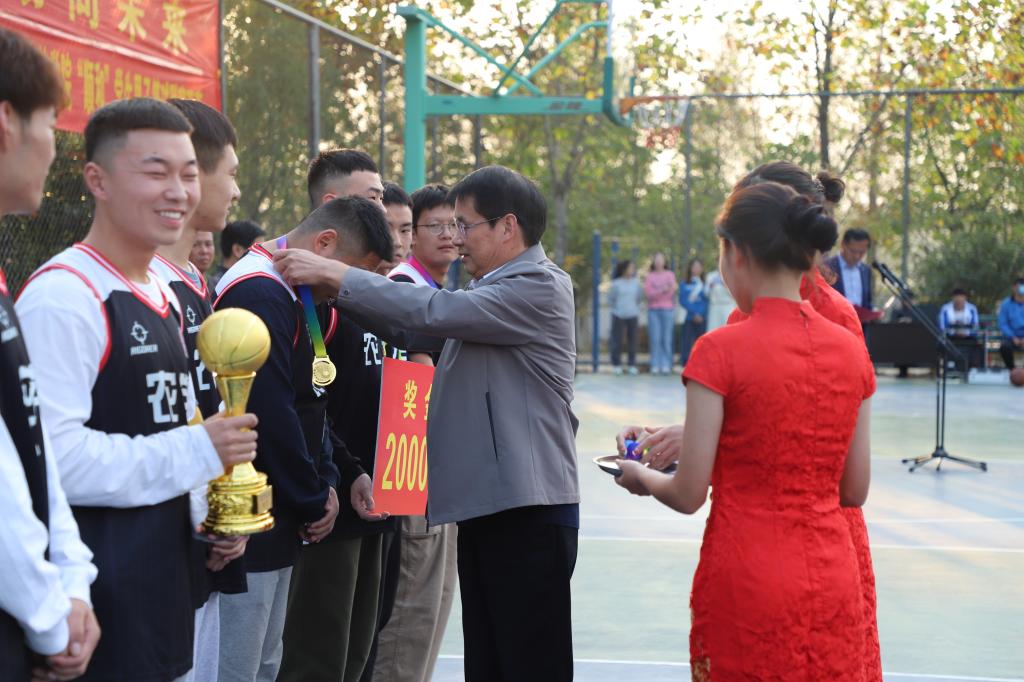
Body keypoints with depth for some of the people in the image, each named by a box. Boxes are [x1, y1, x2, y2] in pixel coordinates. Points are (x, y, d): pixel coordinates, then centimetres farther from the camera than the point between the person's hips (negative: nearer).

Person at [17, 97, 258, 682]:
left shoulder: (163, 296, 16)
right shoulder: (63, 296, -16)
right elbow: (52, 453, -26)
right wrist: (195, 454, -18)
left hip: (163, 572, 9)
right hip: (97, 586, -9)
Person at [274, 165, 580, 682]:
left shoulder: (540, 287, -12)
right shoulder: (492, 289, 17)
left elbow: (436, 311, -22)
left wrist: (335, 277, -18)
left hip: (529, 513, -9)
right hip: (486, 507, 9)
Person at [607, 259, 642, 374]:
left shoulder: (636, 282, 3)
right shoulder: (617, 283, -6)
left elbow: (640, 296, 15)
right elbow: (611, 298, 3)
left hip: (632, 315, 3)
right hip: (619, 316, -3)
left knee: (632, 340, 4)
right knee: (617, 340, -1)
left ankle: (632, 365, 12)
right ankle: (616, 365, 8)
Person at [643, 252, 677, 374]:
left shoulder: (670, 274, 9)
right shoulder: (649, 276, 11)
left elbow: (670, 294, -1)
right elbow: (648, 293, -3)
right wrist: (662, 291, -16)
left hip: (667, 309, 0)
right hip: (653, 310, 0)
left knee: (666, 339, -5)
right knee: (655, 339, -5)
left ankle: (666, 365, -3)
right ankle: (655, 365, -3)